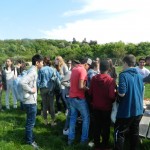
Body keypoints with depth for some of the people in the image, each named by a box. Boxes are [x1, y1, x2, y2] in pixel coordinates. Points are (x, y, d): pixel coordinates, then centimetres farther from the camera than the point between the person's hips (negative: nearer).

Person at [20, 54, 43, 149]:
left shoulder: (33, 71, 10)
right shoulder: (33, 72, -20)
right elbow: (23, 82, -32)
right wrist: (31, 90, -22)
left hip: (32, 100, 10)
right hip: (30, 101, -10)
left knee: (30, 121, 21)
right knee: (31, 122, 4)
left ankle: (29, 138, 35)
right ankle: (30, 141, 18)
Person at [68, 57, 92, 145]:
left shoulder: (74, 69, 10)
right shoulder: (83, 70, -16)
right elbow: (81, 86, -24)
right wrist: (88, 89, -8)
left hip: (71, 97, 8)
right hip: (79, 98, -8)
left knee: (73, 118, 15)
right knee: (86, 118, 8)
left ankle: (71, 138, 19)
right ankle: (84, 139, 13)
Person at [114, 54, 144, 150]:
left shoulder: (123, 75, -16)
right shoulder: (140, 75, 7)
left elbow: (122, 93, -24)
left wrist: (117, 90, -4)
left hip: (126, 111, -7)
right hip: (138, 110, 7)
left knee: (119, 133, 6)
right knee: (135, 133, 18)